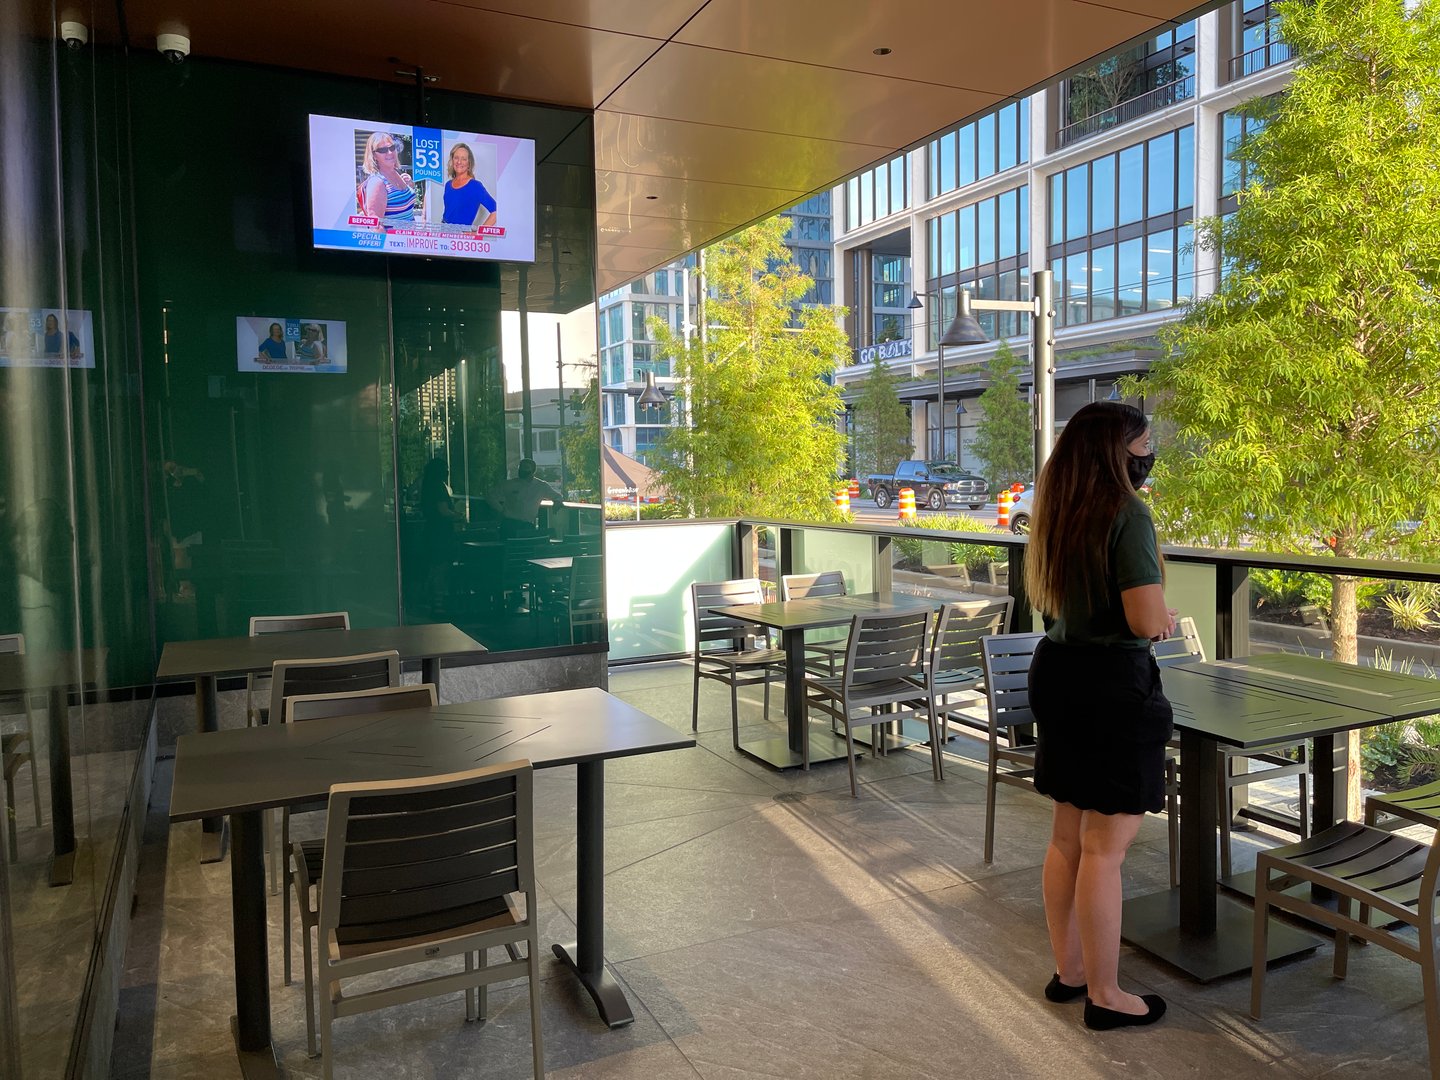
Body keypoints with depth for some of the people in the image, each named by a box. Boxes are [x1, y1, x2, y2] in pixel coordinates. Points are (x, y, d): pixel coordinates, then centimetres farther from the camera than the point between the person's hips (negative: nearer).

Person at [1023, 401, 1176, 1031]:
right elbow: (1147, 622, -22)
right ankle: (1105, 996, 17)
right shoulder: (1127, 514, -16)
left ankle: (1068, 971, 32)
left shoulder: (1058, 512, 10)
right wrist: (1168, 619, 1)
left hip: (1057, 673, 9)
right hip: (1111, 685, -9)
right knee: (1105, 848, 3)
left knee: (1067, 836, 17)